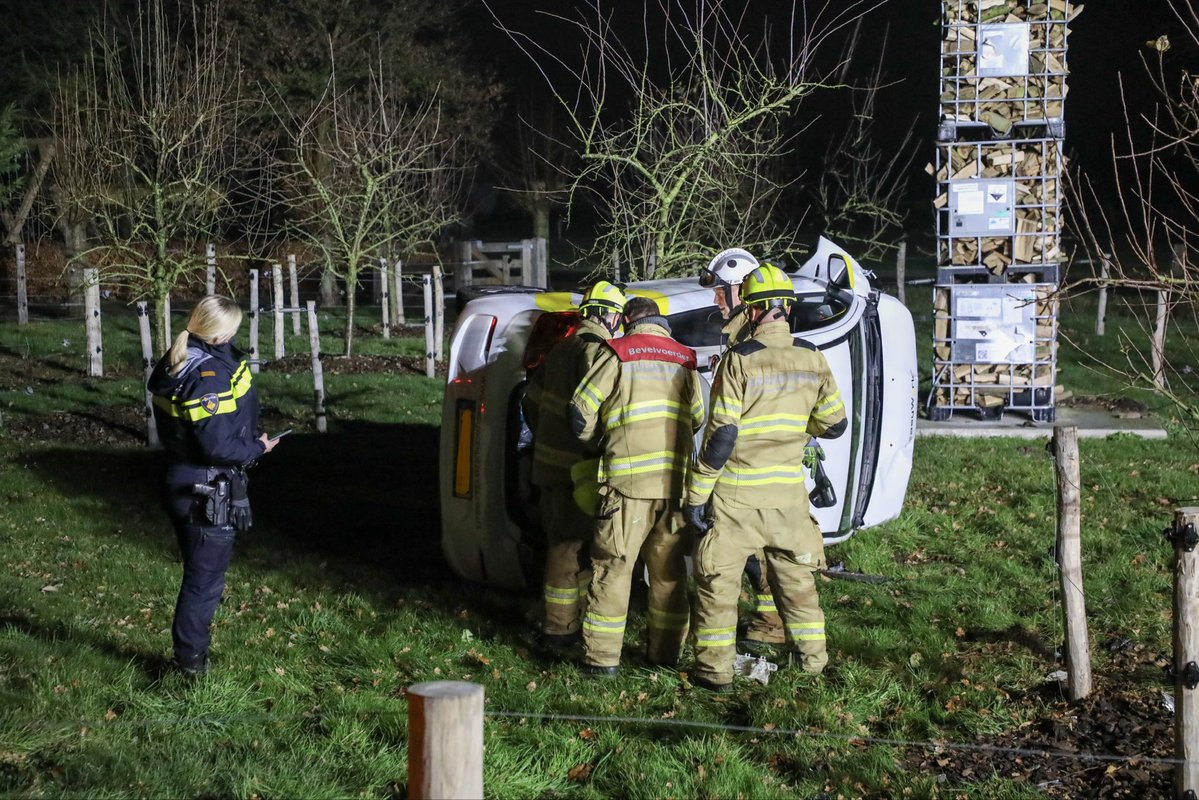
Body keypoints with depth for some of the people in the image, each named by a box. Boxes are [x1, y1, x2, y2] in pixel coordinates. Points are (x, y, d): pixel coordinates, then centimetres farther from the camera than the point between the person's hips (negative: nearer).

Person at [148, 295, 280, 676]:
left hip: (182, 485, 10)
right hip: (209, 496, -10)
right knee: (205, 579, 3)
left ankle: (189, 652, 31)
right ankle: (191, 660, 13)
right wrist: (257, 448, -11)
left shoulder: (177, 363, 4)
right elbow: (218, 447, -24)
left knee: (200, 573, 21)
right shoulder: (207, 377, -25)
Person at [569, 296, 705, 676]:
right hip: (676, 480, 4)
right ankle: (666, 651, 18)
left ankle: (602, 656, 1)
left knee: (612, 567, 1)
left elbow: (582, 408, -1)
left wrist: (595, 439, 19)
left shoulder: (618, 354, 0)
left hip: (629, 478, -4)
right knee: (668, 570, 13)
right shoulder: (684, 359, 15)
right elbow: (698, 417, 19)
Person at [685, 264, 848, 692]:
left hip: (736, 496, -4)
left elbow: (721, 435, -16)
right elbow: (834, 425, 9)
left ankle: (715, 669, 8)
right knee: (795, 576, 19)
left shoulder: (739, 360, -14)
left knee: (717, 579, 6)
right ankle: (813, 657, 26)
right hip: (788, 494, 4)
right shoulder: (813, 359, 0)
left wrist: (697, 494, -10)